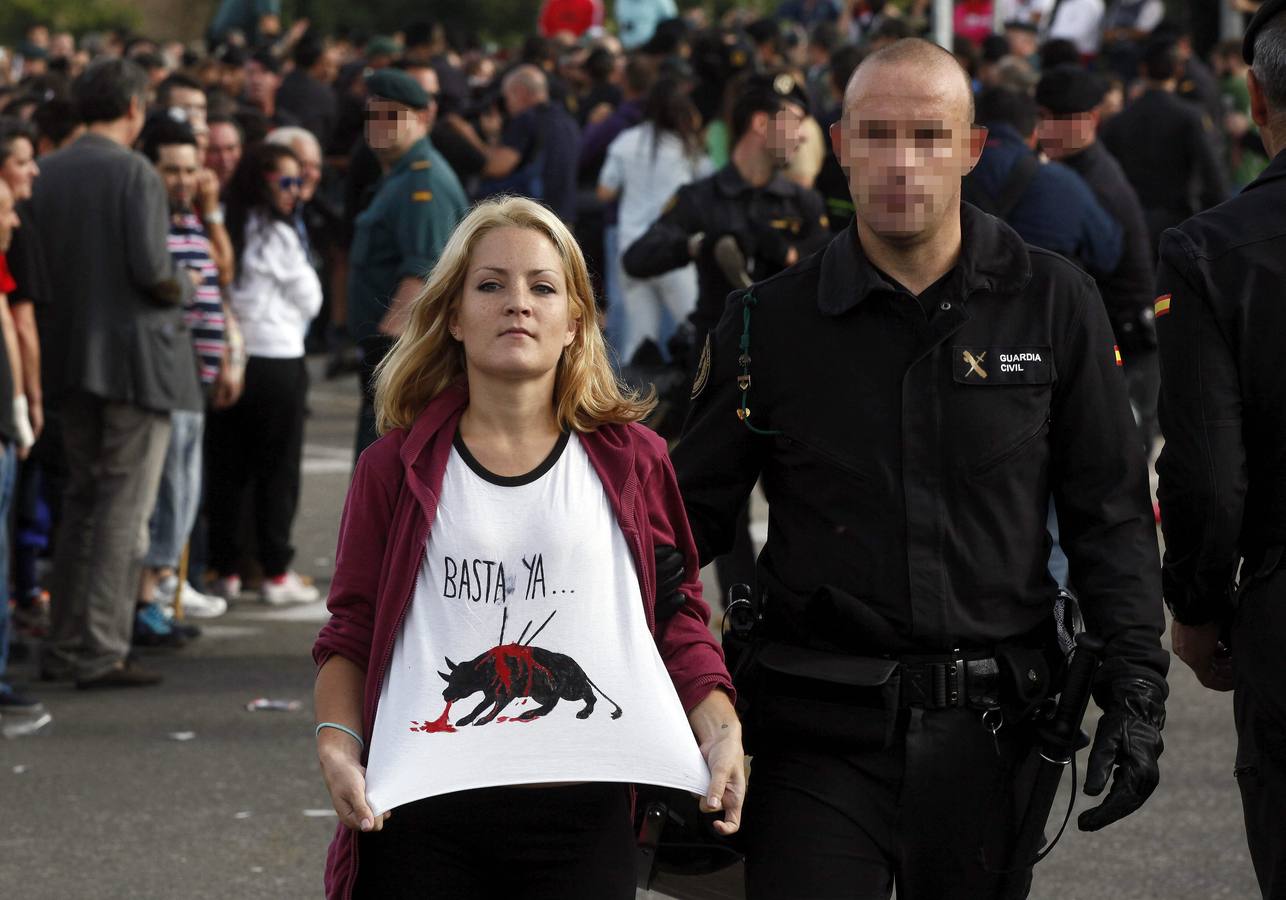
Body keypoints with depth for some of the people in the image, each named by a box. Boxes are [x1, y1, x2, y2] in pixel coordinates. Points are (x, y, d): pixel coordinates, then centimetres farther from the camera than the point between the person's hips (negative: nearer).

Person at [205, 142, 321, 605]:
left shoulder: (223, 231, 4)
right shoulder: (278, 236, -10)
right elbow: (309, 299, -1)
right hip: (276, 358, -5)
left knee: (226, 468, 10)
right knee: (278, 469, 2)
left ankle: (225, 571, 13)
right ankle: (276, 572, 3)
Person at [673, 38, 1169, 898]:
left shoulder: (1053, 305, 2)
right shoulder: (769, 323, 2)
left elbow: (1110, 511, 6)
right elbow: (694, 514, 7)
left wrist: (1135, 690, -1)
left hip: (987, 730, 1)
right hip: (820, 731, -1)